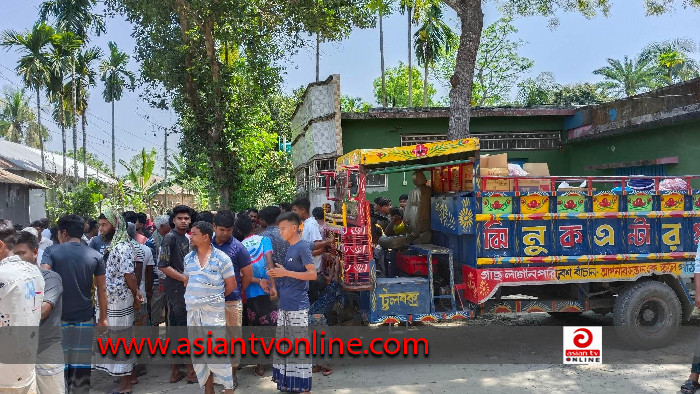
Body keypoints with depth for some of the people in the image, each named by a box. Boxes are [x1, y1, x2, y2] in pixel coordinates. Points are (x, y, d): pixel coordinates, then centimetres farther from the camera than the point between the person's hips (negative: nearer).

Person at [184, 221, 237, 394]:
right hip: (192, 311, 6)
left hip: (214, 312, -6)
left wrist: (215, 298, 3)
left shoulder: (221, 258, -7)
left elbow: (231, 285, -3)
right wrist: (195, 297, 5)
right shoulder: (188, 258, 9)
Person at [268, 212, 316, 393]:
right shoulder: (289, 248, 15)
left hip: (298, 305, -9)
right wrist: (277, 273, 5)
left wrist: (286, 273, -18)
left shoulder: (303, 247, -10)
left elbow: (312, 274, -17)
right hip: (285, 304, 9)